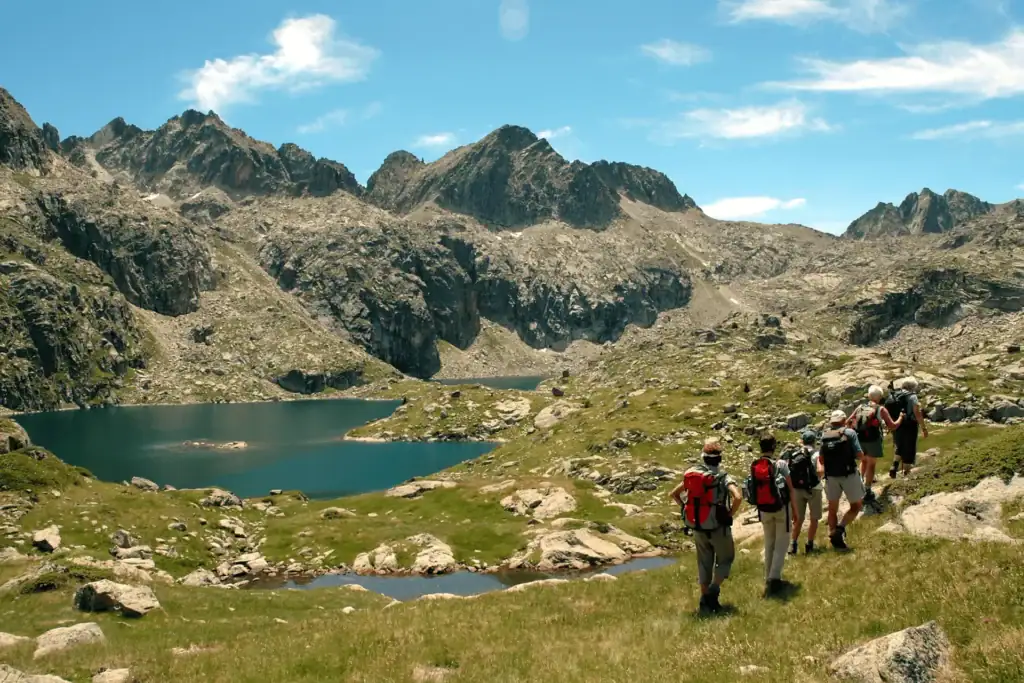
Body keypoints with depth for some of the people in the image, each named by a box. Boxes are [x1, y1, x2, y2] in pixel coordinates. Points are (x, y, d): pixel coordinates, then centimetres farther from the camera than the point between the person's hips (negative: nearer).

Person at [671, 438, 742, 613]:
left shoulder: (691, 474, 0)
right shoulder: (723, 477, -14)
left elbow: (674, 494, 8)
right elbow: (738, 497, -28)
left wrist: (688, 510, 9)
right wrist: (730, 514, -12)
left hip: (697, 526, 4)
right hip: (718, 526, -4)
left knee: (704, 563, 16)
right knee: (725, 559, 16)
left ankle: (705, 599, 18)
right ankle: (713, 590, 0)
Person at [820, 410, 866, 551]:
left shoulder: (824, 435, 3)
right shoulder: (850, 433, -8)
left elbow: (821, 459, 7)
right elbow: (859, 455, -10)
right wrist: (860, 454, 12)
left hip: (831, 476, 4)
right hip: (849, 475, -4)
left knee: (833, 508, 14)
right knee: (856, 505, 12)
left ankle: (836, 539, 17)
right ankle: (840, 528, -7)